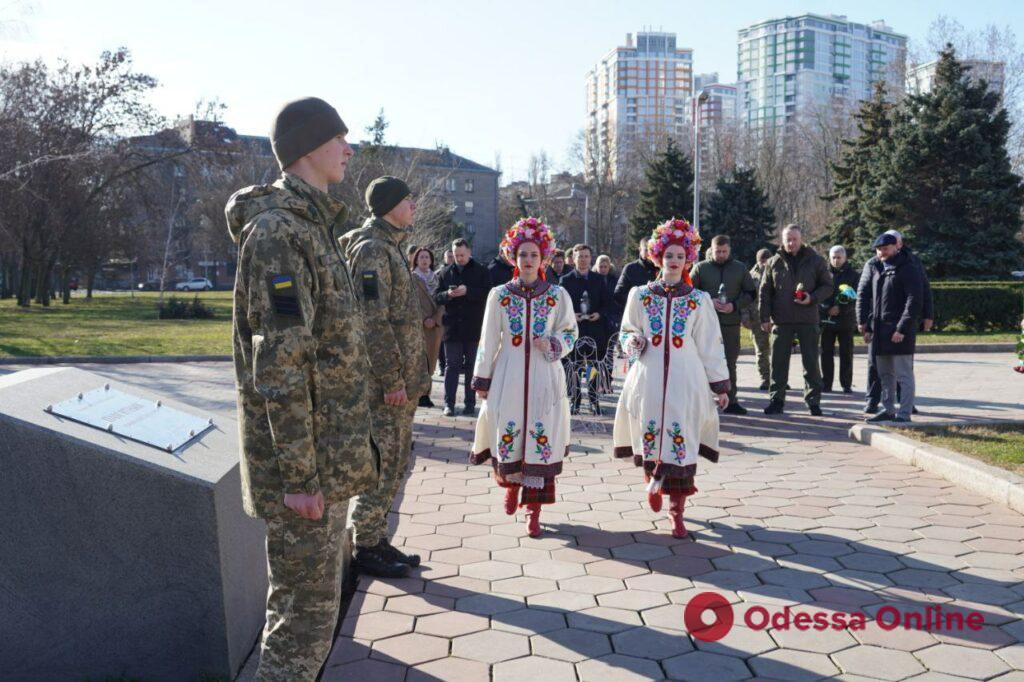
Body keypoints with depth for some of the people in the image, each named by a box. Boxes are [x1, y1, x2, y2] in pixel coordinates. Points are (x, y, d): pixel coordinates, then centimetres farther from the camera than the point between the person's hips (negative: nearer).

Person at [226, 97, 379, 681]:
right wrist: (299, 474, -21)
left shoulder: (311, 225, 15)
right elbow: (278, 366, -22)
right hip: (305, 463, -10)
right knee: (307, 615, 0)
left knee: (315, 604, 20)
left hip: (327, 460, 10)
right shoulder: (279, 230, -16)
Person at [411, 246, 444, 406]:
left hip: (435, 326, 4)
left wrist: (435, 319, -5)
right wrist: (424, 320, -12)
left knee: (430, 361, 5)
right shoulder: (411, 278, 1)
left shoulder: (436, 278, 14)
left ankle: (425, 394, 11)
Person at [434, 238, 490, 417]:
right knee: (451, 366, 4)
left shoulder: (481, 272, 1)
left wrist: (468, 291, -21)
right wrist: (448, 294, -13)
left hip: (474, 328, -2)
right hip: (452, 327, 2)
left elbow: (488, 294, -10)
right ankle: (448, 403, 7)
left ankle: (470, 403, 13)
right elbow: (437, 298, 7)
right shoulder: (446, 272, 9)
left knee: (472, 367, 6)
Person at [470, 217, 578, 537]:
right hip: (508, 376, 1)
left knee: (541, 439, -2)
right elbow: (488, 341, 5)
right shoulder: (499, 295, 3)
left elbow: (570, 331, 11)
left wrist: (552, 346, -10)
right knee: (508, 435, 4)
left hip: (544, 378, 0)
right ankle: (511, 484, 35)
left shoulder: (557, 295, 2)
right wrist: (482, 379, 4)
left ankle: (533, 509, 9)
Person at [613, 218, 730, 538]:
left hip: (686, 379, -1)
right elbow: (626, 332, 18)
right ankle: (653, 480, 34)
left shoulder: (699, 300, 6)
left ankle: (676, 511, 9)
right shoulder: (640, 295, 8)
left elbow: (710, 345, 8)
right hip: (648, 377, 1)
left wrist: (720, 384, 7)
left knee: (681, 441, -4)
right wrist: (632, 342, -6)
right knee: (650, 432, 1)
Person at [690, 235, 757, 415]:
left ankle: (731, 401, 15)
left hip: (731, 322, 2)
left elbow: (751, 293, 10)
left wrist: (734, 305, -7)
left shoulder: (740, 268, 8)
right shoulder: (700, 268, 2)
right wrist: (708, 302, -13)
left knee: (730, 362, 8)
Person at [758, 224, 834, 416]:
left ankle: (813, 400, 13)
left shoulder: (815, 261, 4)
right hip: (781, 320, 1)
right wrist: (765, 317, 1)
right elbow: (764, 291, 8)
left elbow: (827, 286, 7)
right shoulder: (774, 263, 7)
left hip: (808, 320, -1)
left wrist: (812, 298, -12)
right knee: (778, 362, 3)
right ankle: (776, 399, 11)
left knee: (811, 363, 4)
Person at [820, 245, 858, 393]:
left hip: (846, 320, -1)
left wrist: (840, 309, -17)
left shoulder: (852, 275, 3)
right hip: (827, 320, 1)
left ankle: (847, 384, 11)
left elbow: (856, 298, -3)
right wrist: (828, 309, -15)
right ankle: (826, 384, 9)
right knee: (827, 353, 3)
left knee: (846, 354, 4)